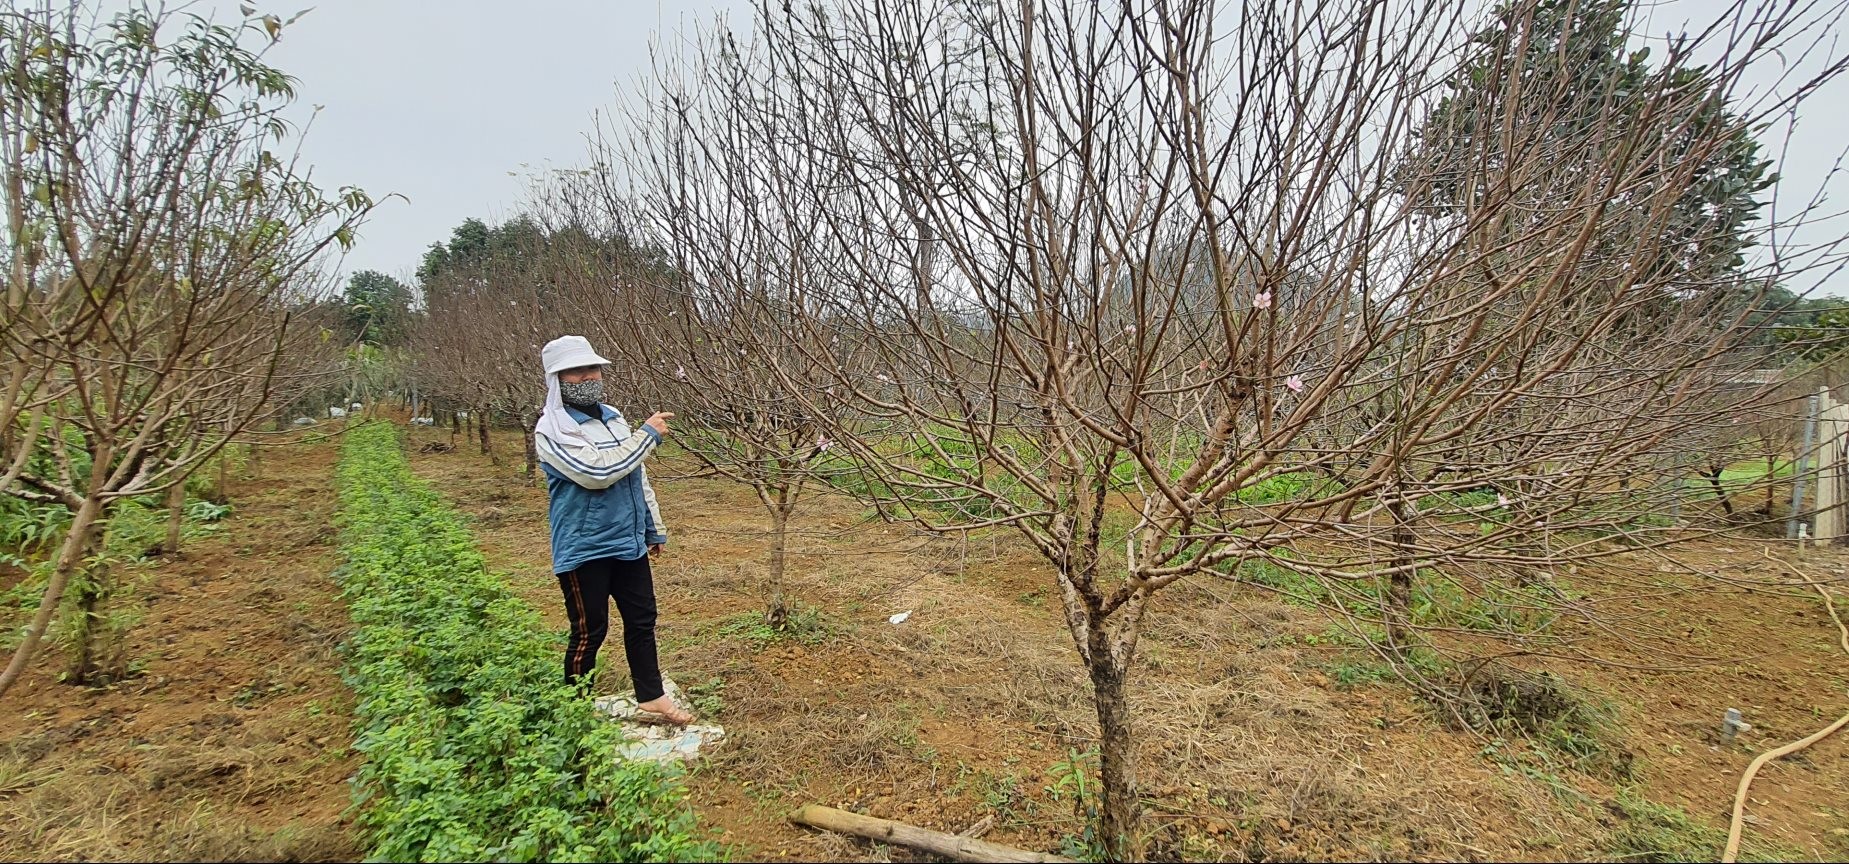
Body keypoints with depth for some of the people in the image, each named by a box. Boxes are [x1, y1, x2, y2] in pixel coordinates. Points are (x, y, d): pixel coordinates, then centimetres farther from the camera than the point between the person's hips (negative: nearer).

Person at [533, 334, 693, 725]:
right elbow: (597, 472, -26)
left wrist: (655, 529, 19)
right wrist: (647, 435, -18)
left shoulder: (613, 418, 10)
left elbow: (639, 477, 17)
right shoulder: (552, 431, -13)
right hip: (584, 549, -7)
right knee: (589, 632, 4)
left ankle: (652, 698, 27)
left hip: (629, 543, 7)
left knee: (642, 620, 14)